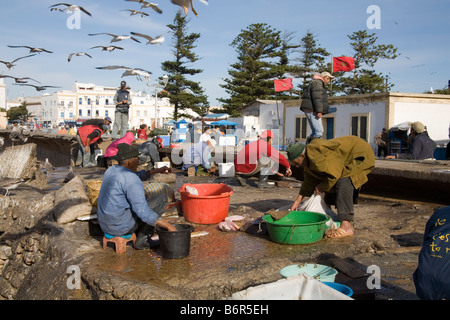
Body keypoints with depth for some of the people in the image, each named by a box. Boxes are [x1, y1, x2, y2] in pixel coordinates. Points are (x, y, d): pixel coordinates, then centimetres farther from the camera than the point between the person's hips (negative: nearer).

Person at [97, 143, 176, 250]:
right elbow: (143, 212, -28)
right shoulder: (132, 180, -20)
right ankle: (142, 240, 2)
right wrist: (167, 225, -26)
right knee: (162, 198, -2)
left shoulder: (111, 170, 8)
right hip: (122, 226, -9)